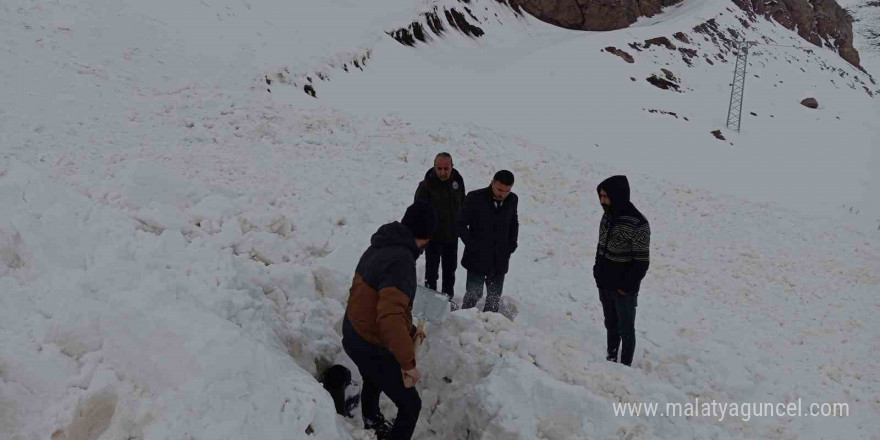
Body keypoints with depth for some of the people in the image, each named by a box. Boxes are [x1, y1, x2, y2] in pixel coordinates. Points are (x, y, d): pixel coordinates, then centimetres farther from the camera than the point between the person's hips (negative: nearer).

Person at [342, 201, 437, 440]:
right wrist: (408, 362, -35)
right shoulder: (401, 261, -30)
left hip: (354, 335, 10)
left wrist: (409, 330, 16)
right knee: (410, 405, 8)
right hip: (373, 347, -10)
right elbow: (390, 317, -42)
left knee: (373, 382, 37)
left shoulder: (379, 247, 0)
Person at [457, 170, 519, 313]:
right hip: (477, 258, -4)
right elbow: (461, 223, -7)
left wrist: (512, 244, 5)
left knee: (495, 297, 13)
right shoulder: (475, 198, -14)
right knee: (473, 294, 1)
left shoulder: (512, 200, -1)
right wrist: (471, 244, -13)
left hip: (500, 260, 4)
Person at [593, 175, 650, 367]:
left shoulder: (638, 224, -22)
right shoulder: (608, 216, 1)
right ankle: (611, 359, 34)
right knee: (611, 325, 20)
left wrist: (627, 286, -16)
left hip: (624, 289, -7)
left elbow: (641, 262, -18)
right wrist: (598, 272, 9)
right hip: (605, 285, 7)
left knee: (625, 329, 7)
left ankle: (625, 366, 19)